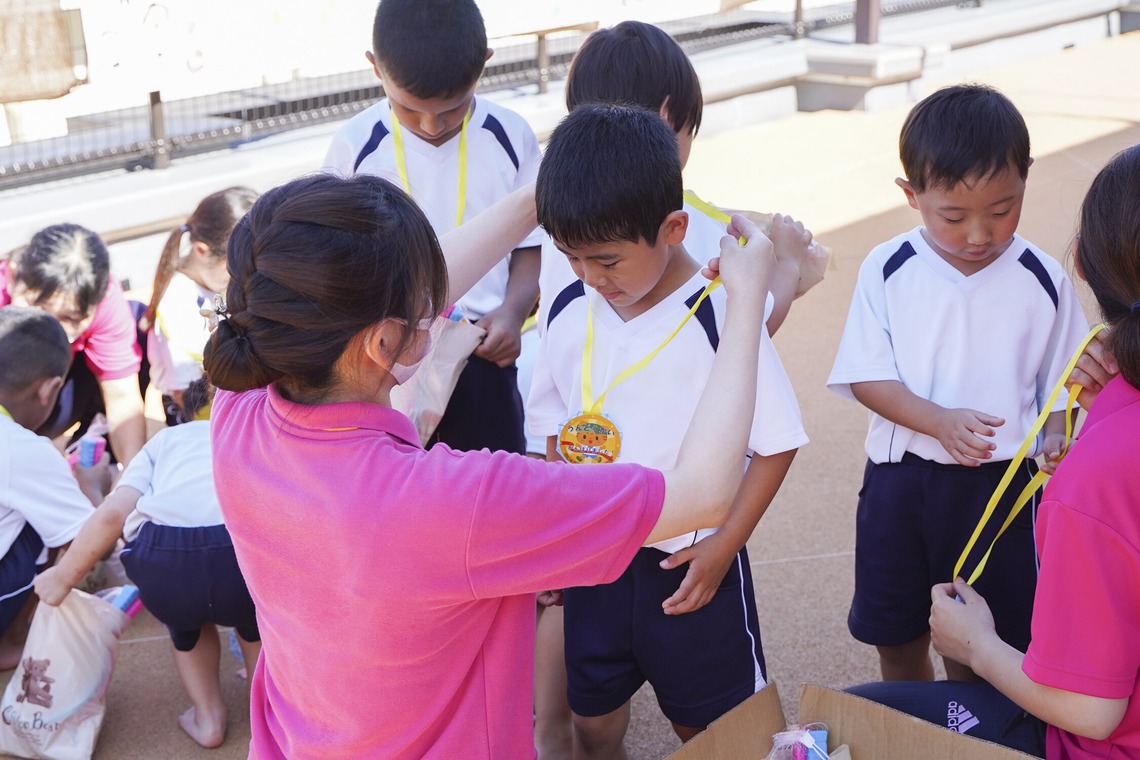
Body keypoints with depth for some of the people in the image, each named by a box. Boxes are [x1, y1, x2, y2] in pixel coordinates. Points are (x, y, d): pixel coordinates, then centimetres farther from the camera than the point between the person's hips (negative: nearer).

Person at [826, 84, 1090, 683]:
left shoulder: (1041, 280, -6)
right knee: (896, 639, 18)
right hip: (899, 481, 1)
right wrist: (939, 420, -24)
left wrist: (1054, 439, -18)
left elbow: (1059, 383, 2)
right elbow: (865, 377, -9)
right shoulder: (887, 271, -7)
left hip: (1000, 484, -1)